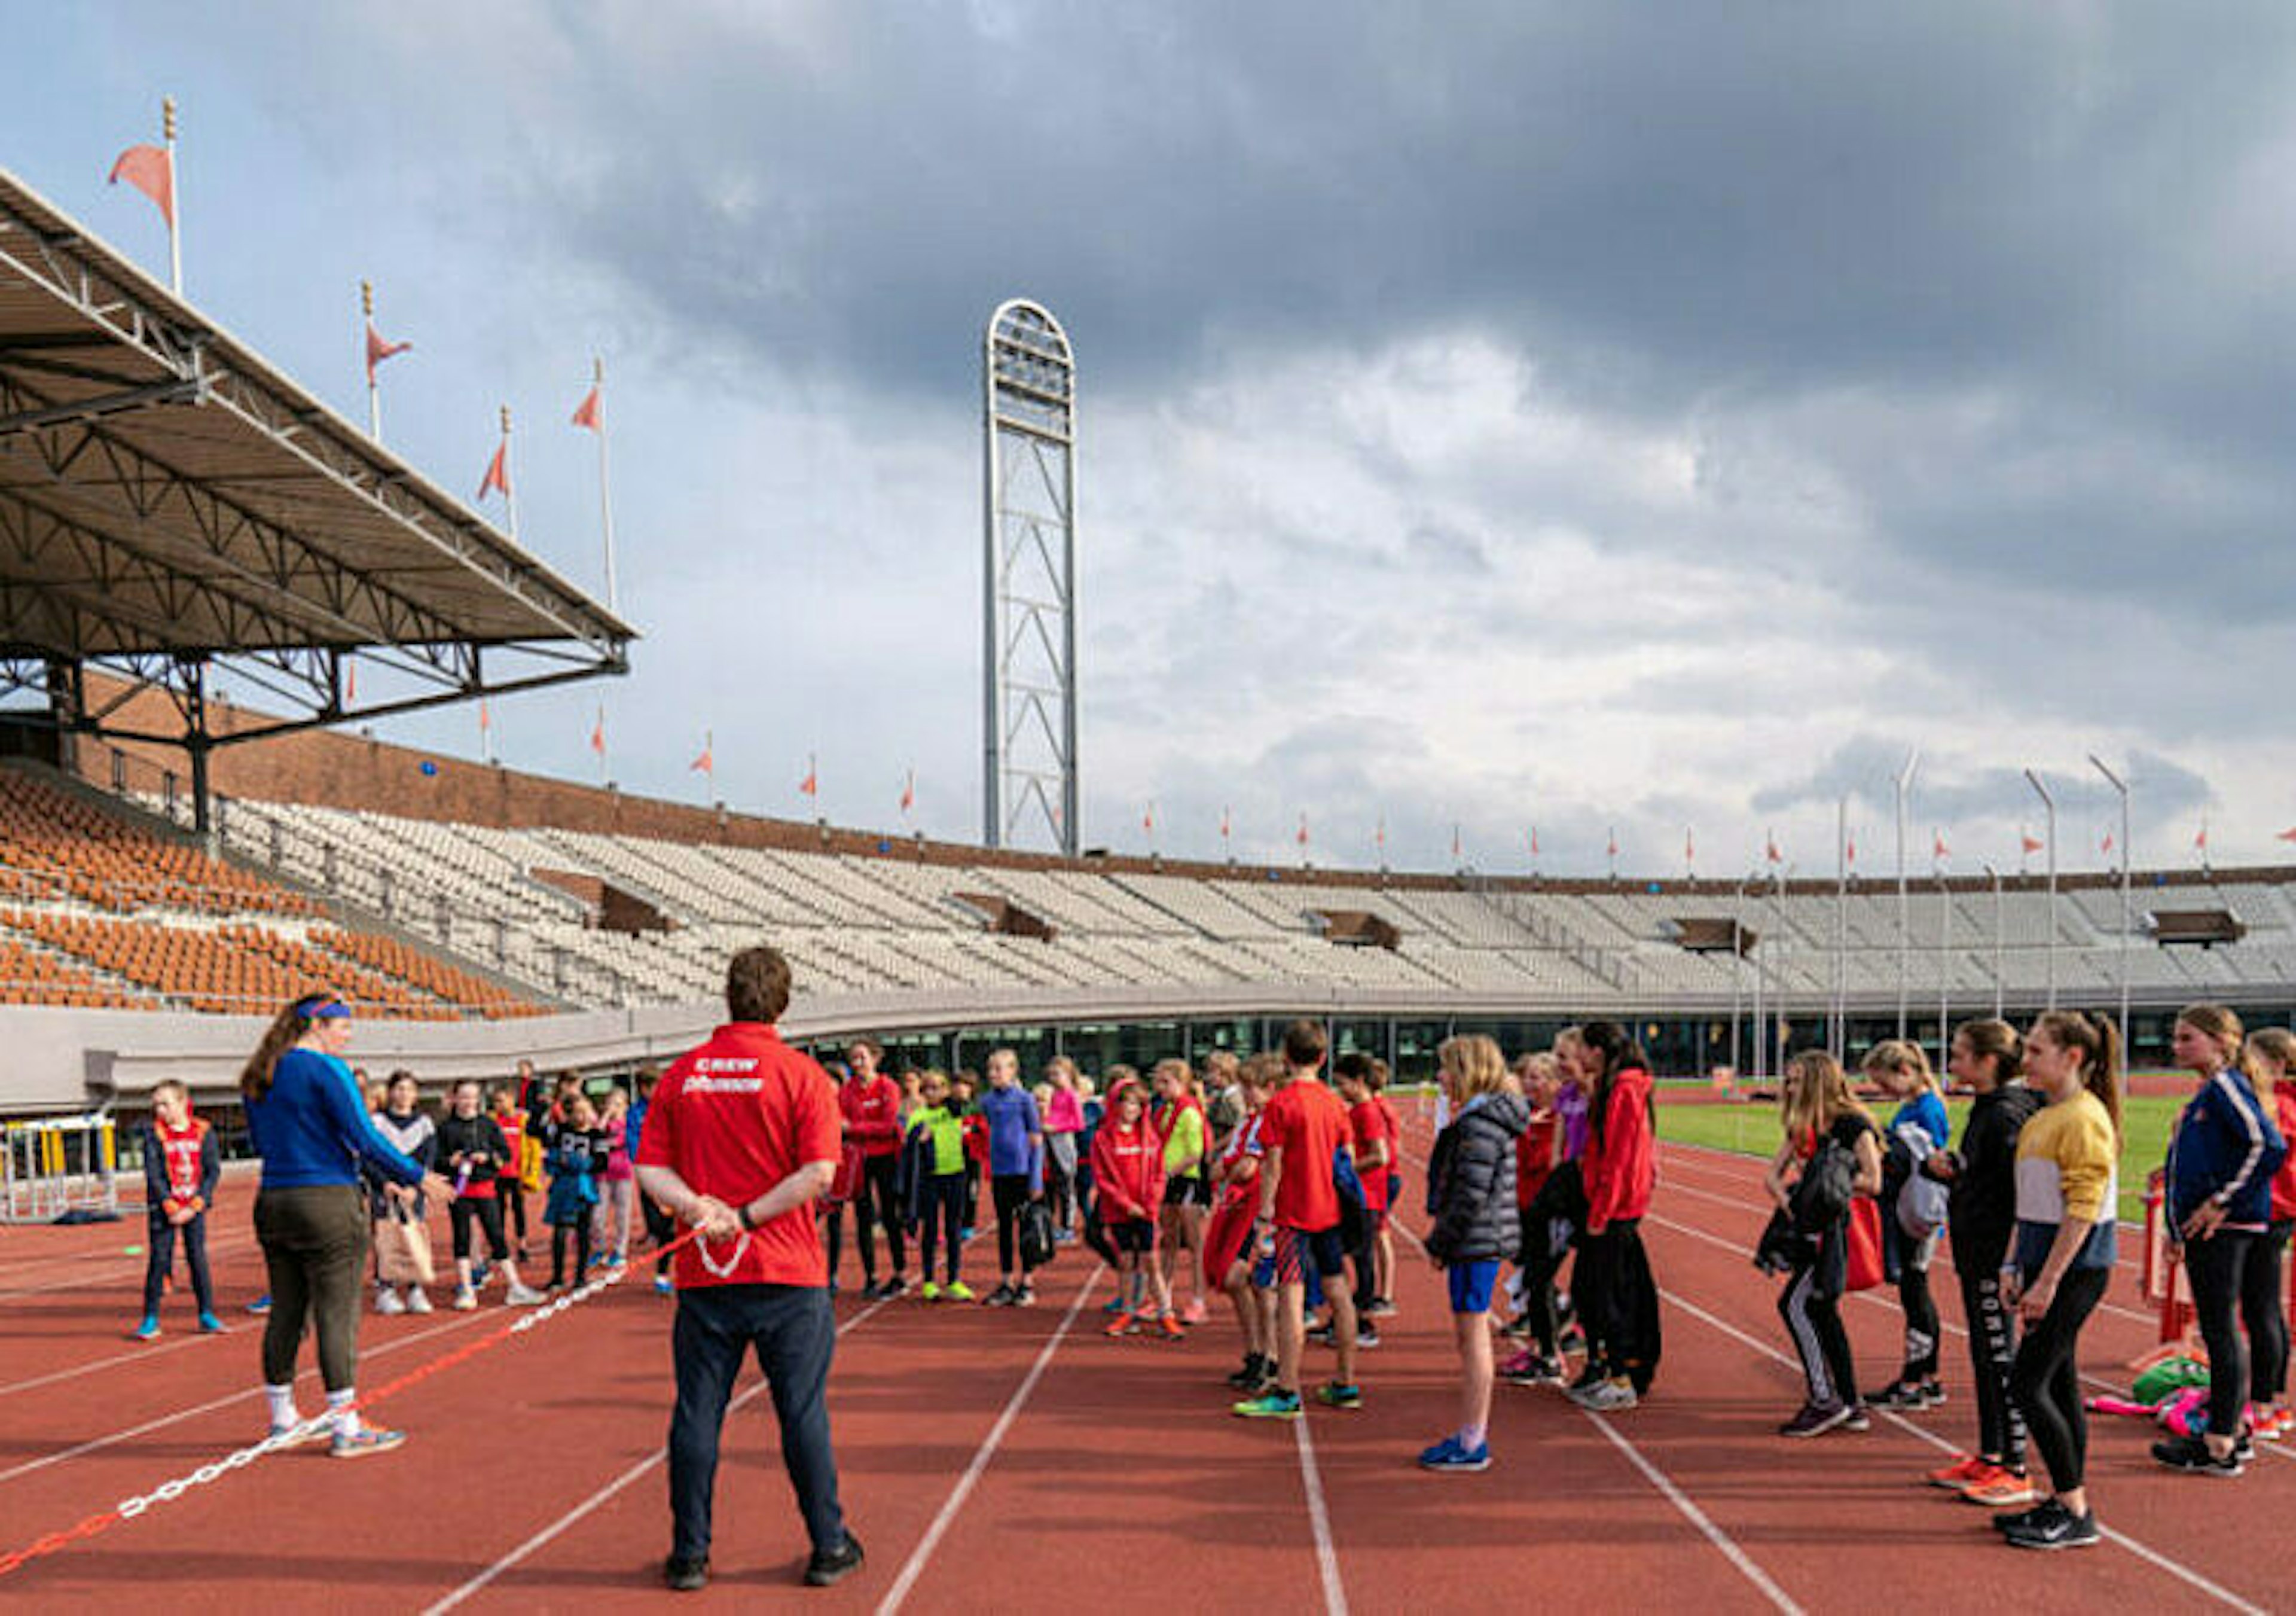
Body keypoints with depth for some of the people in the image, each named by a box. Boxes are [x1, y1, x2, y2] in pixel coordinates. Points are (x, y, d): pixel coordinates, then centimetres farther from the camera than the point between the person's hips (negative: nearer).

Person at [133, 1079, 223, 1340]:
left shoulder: (203, 1132, 0)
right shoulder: (153, 1133, -2)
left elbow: (213, 1171, -2)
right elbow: (153, 1174, -6)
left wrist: (194, 1206, -11)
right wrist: (170, 1207, -14)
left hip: (194, 1208, 1)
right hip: (162, 1208, -1)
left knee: (198, 1258, 2)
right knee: (159, 1260, -2)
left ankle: (207, 1316, 10)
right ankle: (151, 1319, 6)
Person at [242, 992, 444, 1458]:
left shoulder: (258, 1078, 12)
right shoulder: (325, 1070, -12)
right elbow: (364, 1138, -15)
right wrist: (416, 1176, -7)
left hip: (272, 1203, 8)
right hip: (327, 1203, -8)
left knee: (285, 1314, 14)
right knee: (337, 1315, -3)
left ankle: (283, 1420, 23)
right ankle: (346, 1429, 1)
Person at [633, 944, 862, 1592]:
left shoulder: (681, 1075, 4)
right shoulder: (802, 1074, -6)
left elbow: (649, 1167, 1)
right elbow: (819, 1170, -15)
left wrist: (697, 1207, -11)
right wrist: (746, 1217, -11)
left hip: (704, 1272, 2)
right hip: (788, 1273, -2)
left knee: (696, 1415, 8)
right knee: (804, 1414, 6)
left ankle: (690, 1555, 14)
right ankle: (830, 1548, 15)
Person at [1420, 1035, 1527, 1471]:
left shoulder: (1481, 1124, -18)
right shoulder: (1482, 1117, 14)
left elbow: (1472, 1194, -21)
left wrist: (1440, 1243, -14)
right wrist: (1443, 1238, 17)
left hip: (1477, 1242, -10)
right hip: (1478, 1243, 10)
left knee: (1473, 1337, -4)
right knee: (1470, 1336, 15)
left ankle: (1472, 1445, 1)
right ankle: (1472, 1434, 23)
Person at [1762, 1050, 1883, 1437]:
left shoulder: (1853, 1125, -11)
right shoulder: (1802, 1128, 13)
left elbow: (1873, 1183, -17)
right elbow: (1772, 1175, 10)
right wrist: (1787, 1201, -9)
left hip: (1839, 1231, -9)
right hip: (1813, 1229, 9)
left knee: (1795, 1304, -13)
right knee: (1823, 1313, 11)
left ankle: (1825, 1400, -7)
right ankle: (1851, 1406, 19)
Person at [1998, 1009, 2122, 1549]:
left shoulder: (2084, 1119, -16)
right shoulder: (2045, 1117, 14)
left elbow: (2082, 1211, -20)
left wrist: (2047, 1282, -21)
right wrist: (2019, 1267, 15)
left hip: (2076, 1267, -9)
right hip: (2049, 1263, 9)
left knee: (2027, 1384, -8)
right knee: (2058, 1384, 13)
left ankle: (2076, 1514, 0)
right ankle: (2065, 1503, 21)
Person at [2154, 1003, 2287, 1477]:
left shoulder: (2226, 1087, -13)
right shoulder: (2206, 1093, 16)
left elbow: (2269, 1147, -24)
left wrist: (2222, 1201, -20)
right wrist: (2180, 1225, 20)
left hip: (2225, 1229, -10)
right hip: (2206, 1230, 10)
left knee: (2222, 1332, -5)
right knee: (2219, 1332, 15)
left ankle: (2221, 1447, 0)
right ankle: (2232, 1430, 24)